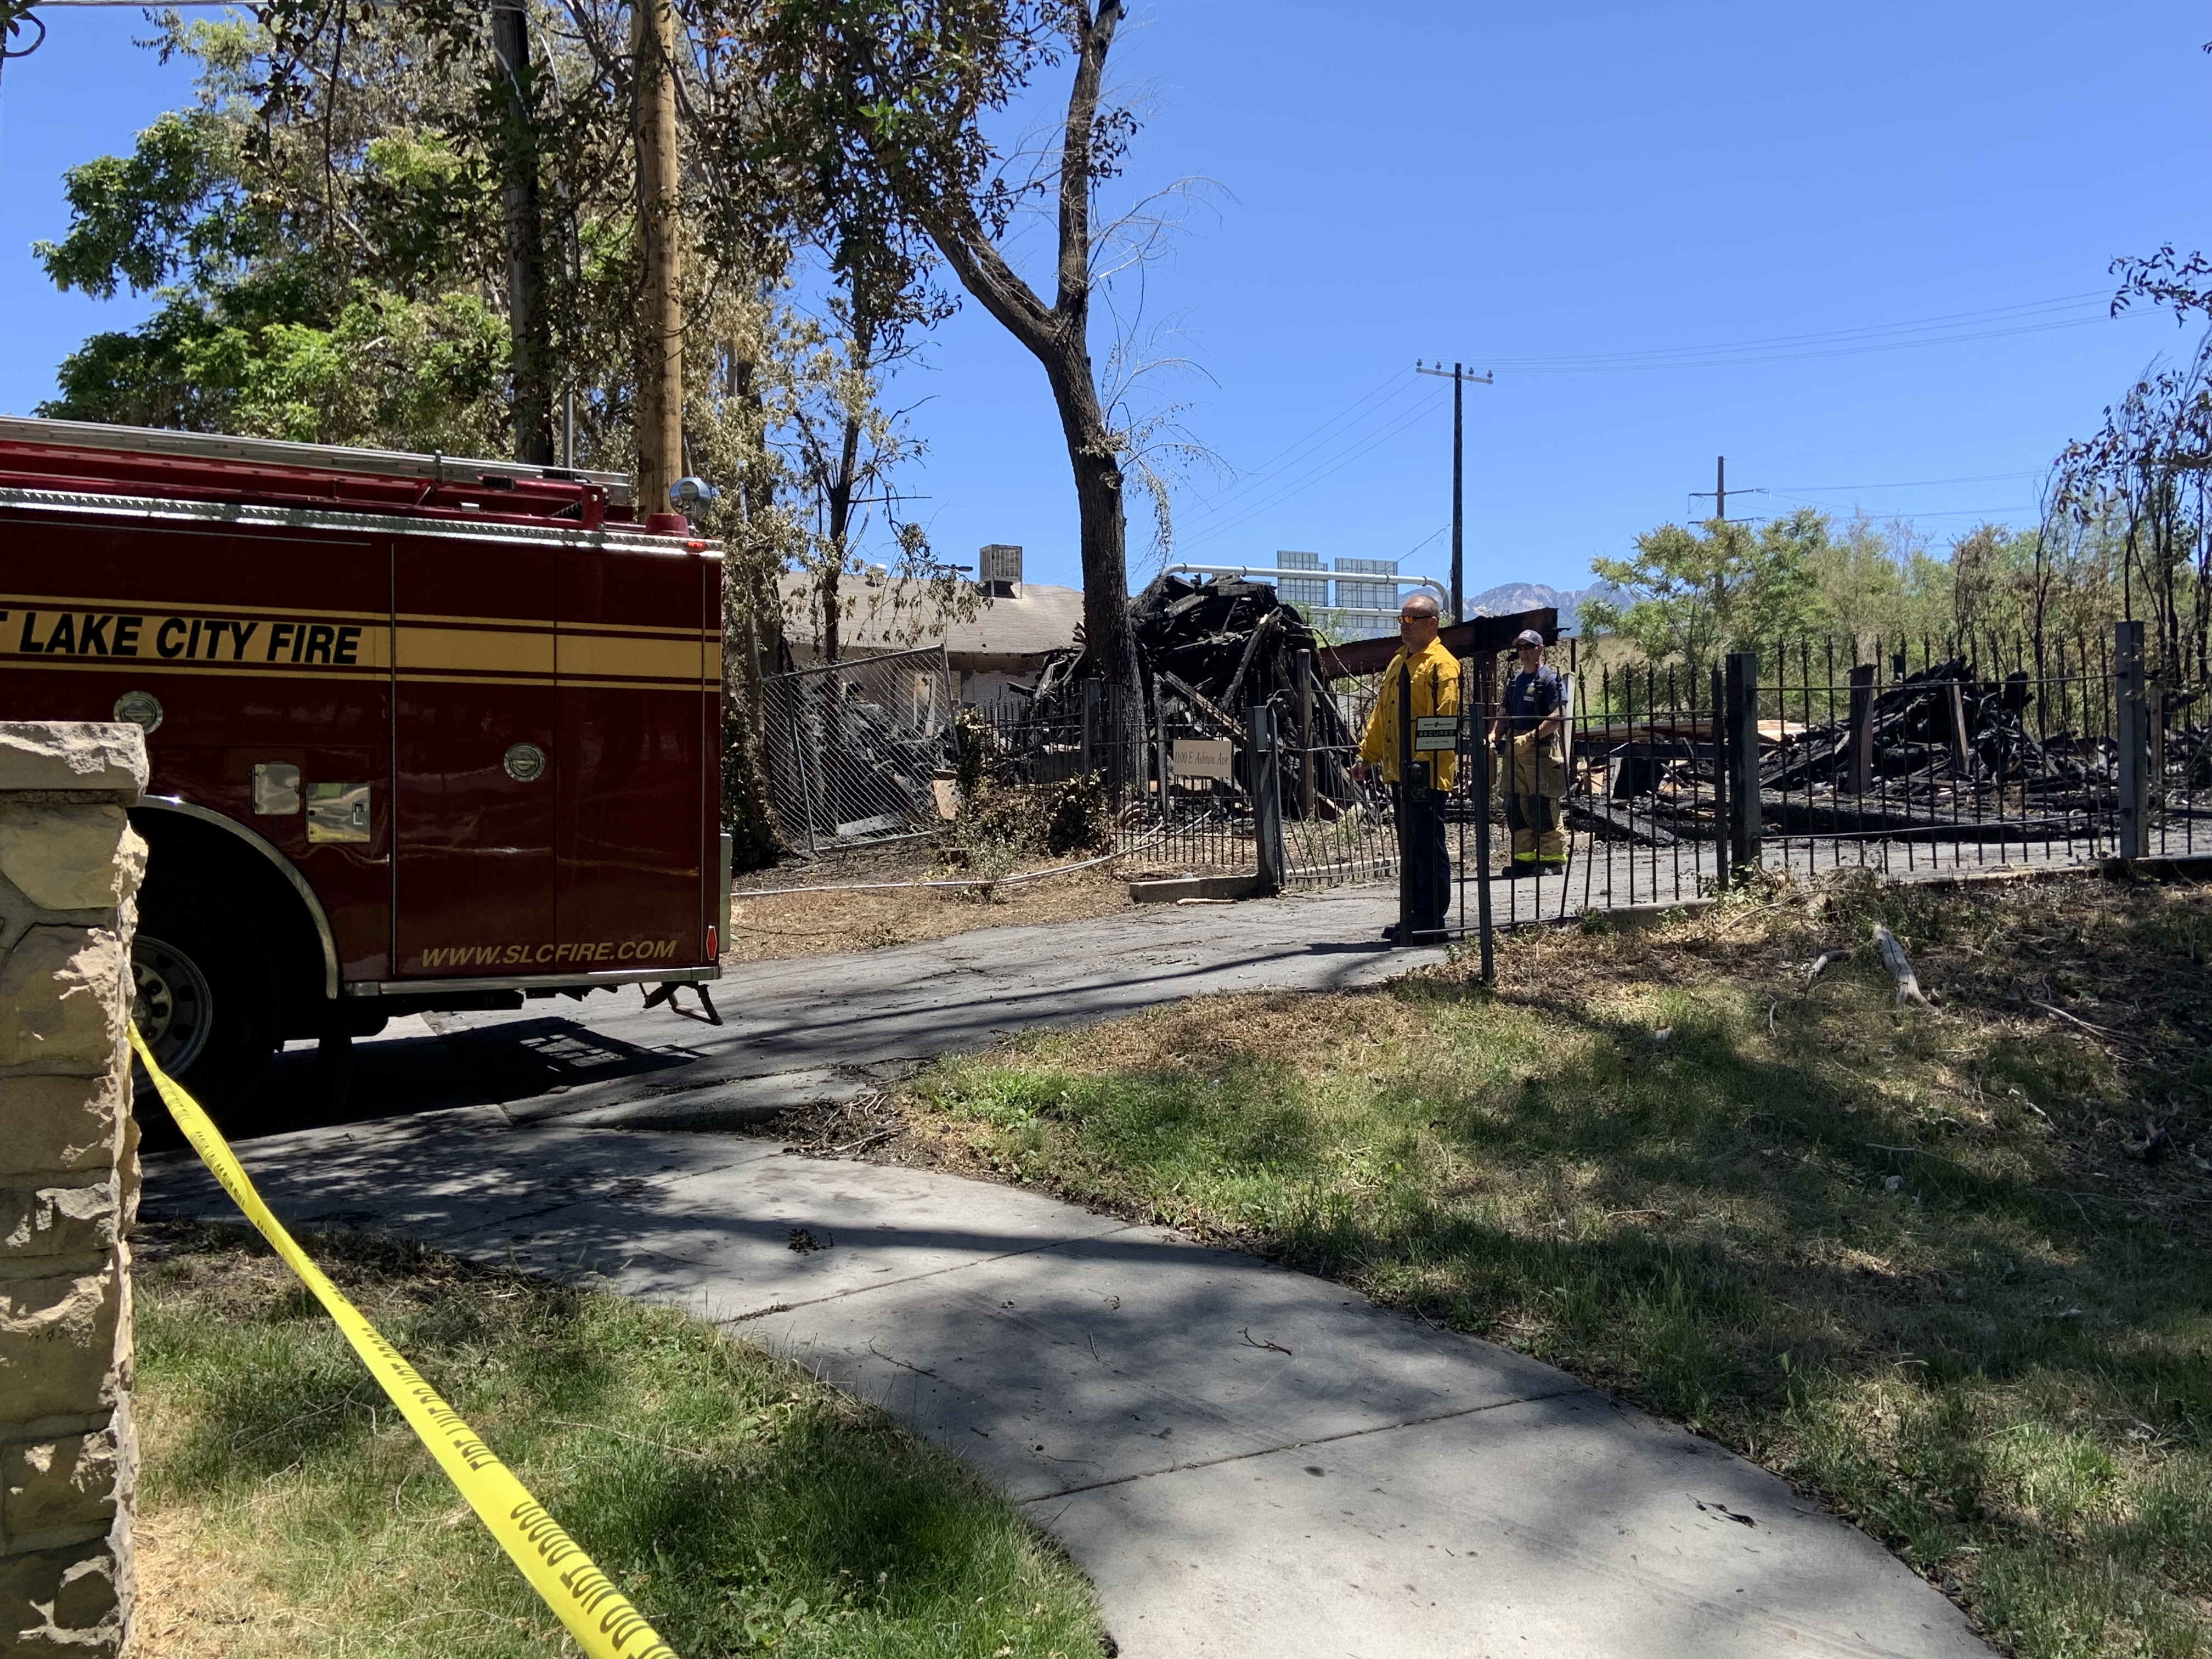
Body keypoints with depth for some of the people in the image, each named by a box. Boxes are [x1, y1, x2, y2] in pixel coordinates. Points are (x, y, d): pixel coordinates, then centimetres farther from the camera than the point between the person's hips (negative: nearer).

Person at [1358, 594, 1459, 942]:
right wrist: (1368, 754, 21)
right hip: (1400, 772, 9)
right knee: (1410, 847, 13)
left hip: (1427, 773, -9)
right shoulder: (1399, 662, 20)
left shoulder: (1442, 665, -8)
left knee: (1428, 847, -4)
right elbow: (1381, 714, 24)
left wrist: (1425, 758, -23)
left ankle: (1431, 922, 2)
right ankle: (1415, 917, 20)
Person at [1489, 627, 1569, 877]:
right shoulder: (1514, 680, 20)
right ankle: (1524, 856, 14)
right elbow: (1504, 714, 23)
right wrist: (1494, 735, 4)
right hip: (1514, 750, 8)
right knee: (1515, 805, 7)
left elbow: (1558, 716, -14)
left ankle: (1552, 858, -1)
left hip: (1541, 749, -8)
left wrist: (1531, 737, -22)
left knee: (1543, 806, -8)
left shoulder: (1551, 678, -4)